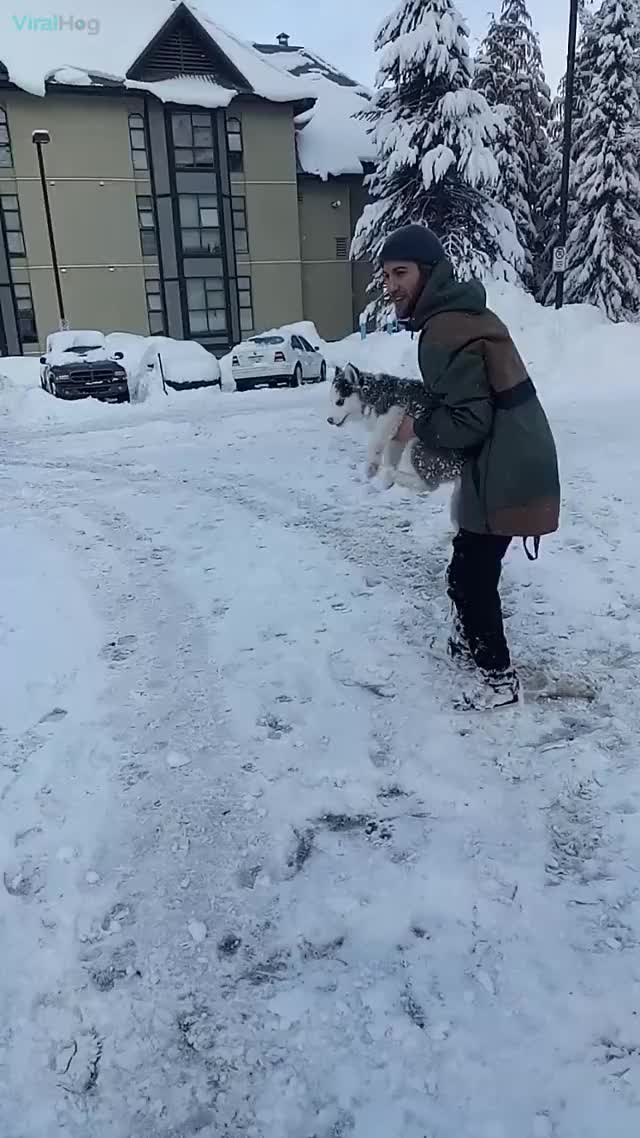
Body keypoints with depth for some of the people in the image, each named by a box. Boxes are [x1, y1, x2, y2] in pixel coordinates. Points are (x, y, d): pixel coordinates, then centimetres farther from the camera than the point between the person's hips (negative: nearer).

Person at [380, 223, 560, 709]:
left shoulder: (445, 332, -21)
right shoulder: (462, 311, 11)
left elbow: (468, 422, -24)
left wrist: (418, 428, -8)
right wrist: (424, 414, 9)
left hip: (504, 471, -10)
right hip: (511, 460, 10)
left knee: (471, 573, 0)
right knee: (471, 564, 23)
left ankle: (499, 678, 13)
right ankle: (470, 640, 42)